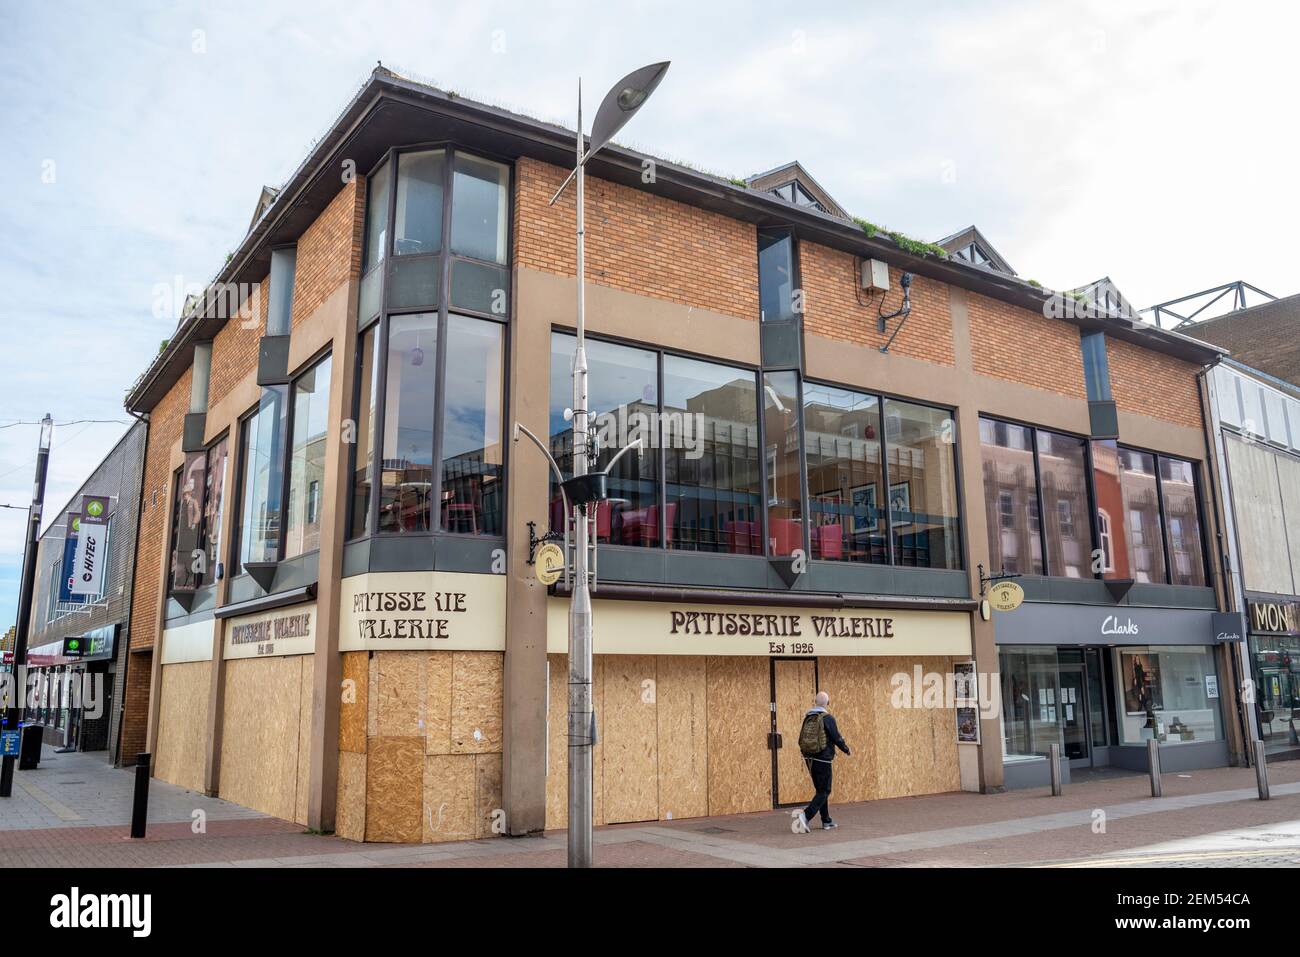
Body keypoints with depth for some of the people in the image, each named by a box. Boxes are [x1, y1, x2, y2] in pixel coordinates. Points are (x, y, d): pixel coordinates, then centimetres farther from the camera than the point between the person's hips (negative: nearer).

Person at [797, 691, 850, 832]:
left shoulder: (807, 717, 6)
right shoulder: (828, 718, -12)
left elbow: (801, 739, 11)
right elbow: (837, 738, -9)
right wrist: (845, 748, 10)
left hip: (809, 759, 7)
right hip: (823, 759, -7)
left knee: (821, 790, 18)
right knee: (824, 791, -1)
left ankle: (826, 821, 22)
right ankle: (806, 815, -18)